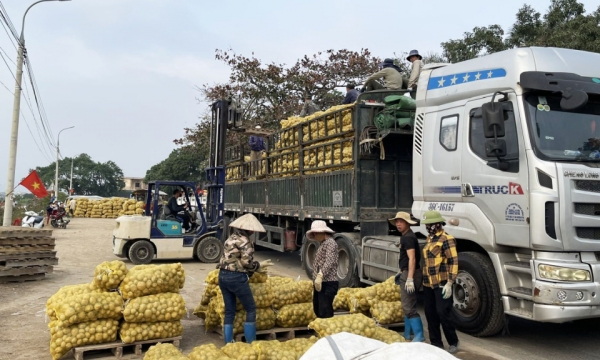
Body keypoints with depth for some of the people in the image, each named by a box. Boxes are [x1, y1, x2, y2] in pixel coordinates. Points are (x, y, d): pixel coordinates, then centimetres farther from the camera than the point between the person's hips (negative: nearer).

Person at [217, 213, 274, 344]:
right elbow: (246, 262, -15)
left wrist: (255, 268, 15)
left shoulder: (230, 239, 14)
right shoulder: (245, 241, -11)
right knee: (251, 309, 6)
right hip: (236, 278, -8)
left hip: (223, 276, 8)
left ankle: (228, 343, 17)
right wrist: (259, 266, 3)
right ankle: (250, 343, 9)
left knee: (229, 311, 13)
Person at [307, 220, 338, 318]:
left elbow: (329, 262, -22)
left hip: (328, 283, -10)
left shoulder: (330, 242, -9)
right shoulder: (323, 243, 19)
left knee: (325, 312, -11)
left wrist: (320, 276, -30)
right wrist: (316, 277, 21)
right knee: (317, 309, 15)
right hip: (320, 282, 10)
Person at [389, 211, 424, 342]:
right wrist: (401, 272, 29)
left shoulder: (408, 237, -16)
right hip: (406, 273, 11)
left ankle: (419, 336, -7)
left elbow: (412, 259, -24)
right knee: (407, 306, 17)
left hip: (410, 274, -11)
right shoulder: (405, 236, 16)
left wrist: (410, 278, -29)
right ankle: (407, 335, 26)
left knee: (409, 308, -10)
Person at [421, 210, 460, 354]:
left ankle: (453, 343, 14)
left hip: (441, 285, -8)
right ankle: (436, 343, 22)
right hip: (428, 284, 8)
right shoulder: (429, 239, 15)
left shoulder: (446, 239, -11)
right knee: (430, 314, 11)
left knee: (443, 313, -4)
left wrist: (449, 283, -19)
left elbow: (453, 262, -15)